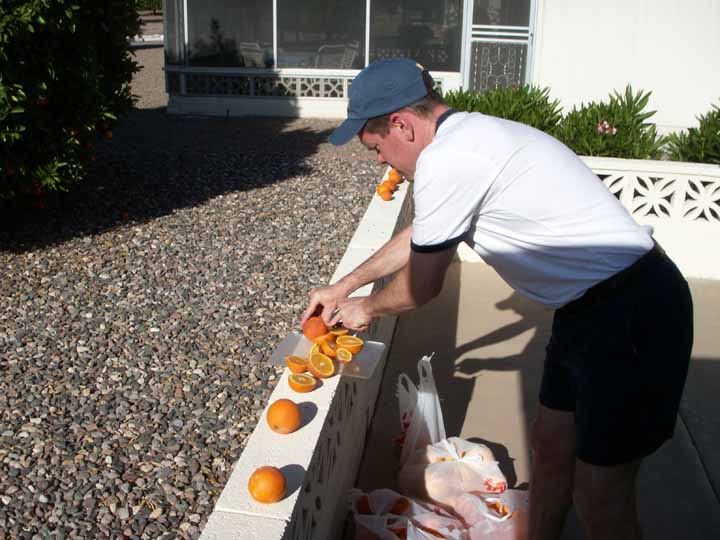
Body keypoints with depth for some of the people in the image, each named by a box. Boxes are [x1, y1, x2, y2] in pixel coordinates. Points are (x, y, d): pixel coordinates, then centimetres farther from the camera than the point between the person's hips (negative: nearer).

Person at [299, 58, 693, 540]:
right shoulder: (470, 135, 10)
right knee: (550, 444, 21)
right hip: (594, 307, 10)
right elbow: (417, 237, 25)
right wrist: (344, 287, 31)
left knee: (600, 501, 2)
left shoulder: (445, 160, -20)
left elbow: (422, 286, -8)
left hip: (632, 318, -10)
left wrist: (367, 309, 13)